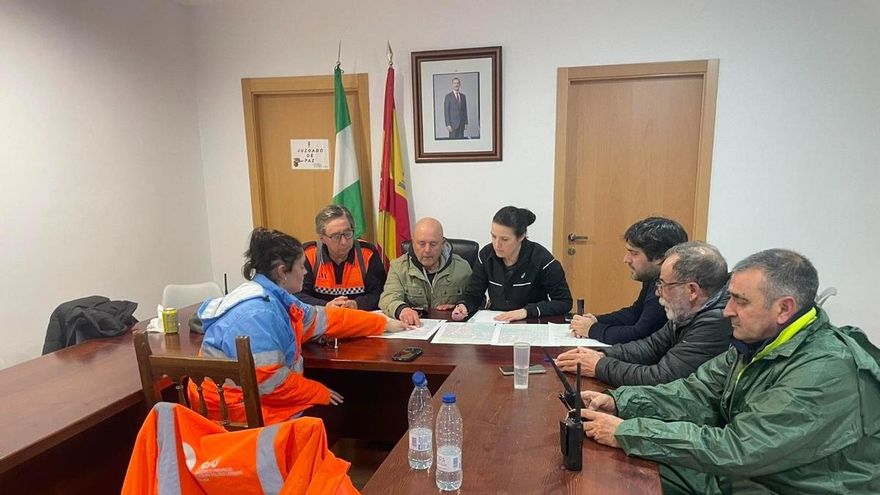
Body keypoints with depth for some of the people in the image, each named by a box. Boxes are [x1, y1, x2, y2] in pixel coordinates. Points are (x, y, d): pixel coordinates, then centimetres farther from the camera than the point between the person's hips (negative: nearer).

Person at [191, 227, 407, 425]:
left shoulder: (274, 298, 3)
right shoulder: (256, 314, -26)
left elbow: (326, 318, 9)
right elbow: (270, 380, -27)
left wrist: (384, 323, 12)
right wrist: (320, 393, -14)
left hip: (260, 396, 9)